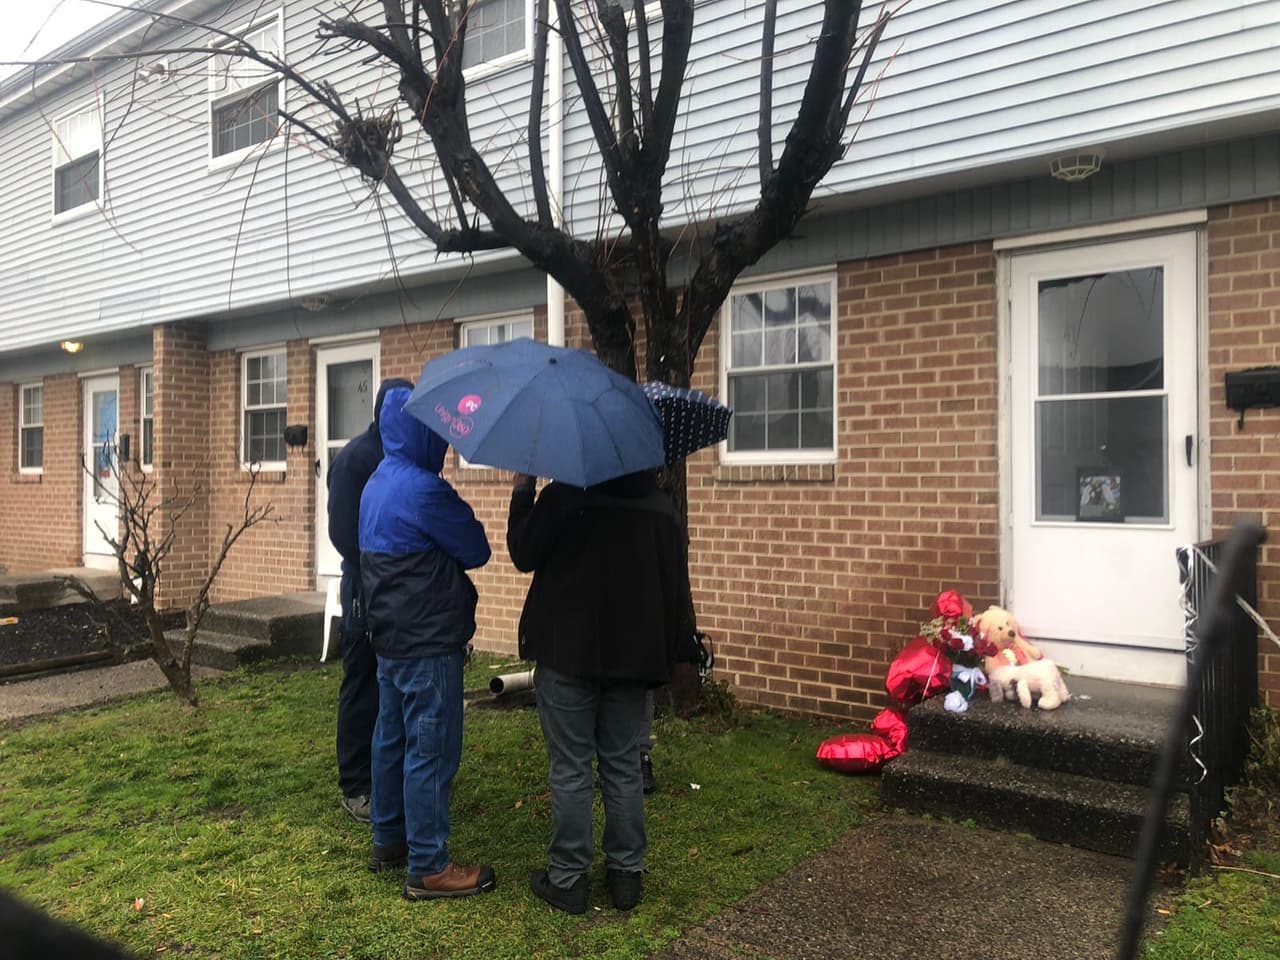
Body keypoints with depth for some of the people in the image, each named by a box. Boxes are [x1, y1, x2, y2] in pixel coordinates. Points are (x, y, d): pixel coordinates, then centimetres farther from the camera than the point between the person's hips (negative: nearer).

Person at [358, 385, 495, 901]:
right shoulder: (424, 489, -20)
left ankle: (388, 842, 31)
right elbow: (477, 550, -12)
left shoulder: (376, 485, 10)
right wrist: (464, 524, 7)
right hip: (428, 641, -10)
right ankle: (428, 868, 6)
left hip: (390, 637, 10)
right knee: (430, 751, -2)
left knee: (391, 740, 18)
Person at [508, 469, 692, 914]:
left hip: (568, 654, -4)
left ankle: (568, 878, 14)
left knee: (569, 769, 6)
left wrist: (522, 490, 7)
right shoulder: (661, 506, 2)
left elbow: (523, 555, -3)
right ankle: (627, 873, 21)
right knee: (623, 767, 13)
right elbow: (676, 588, 4)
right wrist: (666, 653, 12)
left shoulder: (562, 496, -12)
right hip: (633, 656, 4)